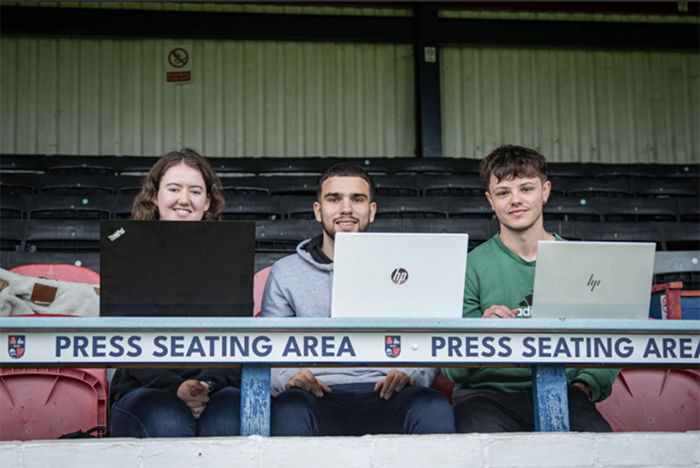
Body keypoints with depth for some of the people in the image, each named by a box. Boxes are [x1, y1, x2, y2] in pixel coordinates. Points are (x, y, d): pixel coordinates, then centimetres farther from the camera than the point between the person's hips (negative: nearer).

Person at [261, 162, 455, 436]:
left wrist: (410, 373, -8)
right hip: (318, 396, -1)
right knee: (288, 412, -39)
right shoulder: (285, 273, 16)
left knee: (435, 410, -33)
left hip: (384, 395, 2)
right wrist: (287, 377, -11)